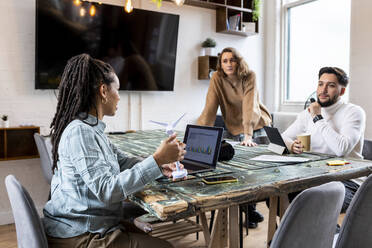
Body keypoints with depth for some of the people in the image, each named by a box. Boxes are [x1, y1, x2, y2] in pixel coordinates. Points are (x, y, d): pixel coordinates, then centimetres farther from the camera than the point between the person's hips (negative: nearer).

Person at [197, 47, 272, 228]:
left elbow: (249, 105, -28)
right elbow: (210, 108, -17)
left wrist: (248, 135, -39)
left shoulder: (249, 76, -16)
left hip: (257, 126, 0)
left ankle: (250, 209, 17)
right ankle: (250, 211, 15)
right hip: (234, 129, 1)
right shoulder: (217, 78, -11)